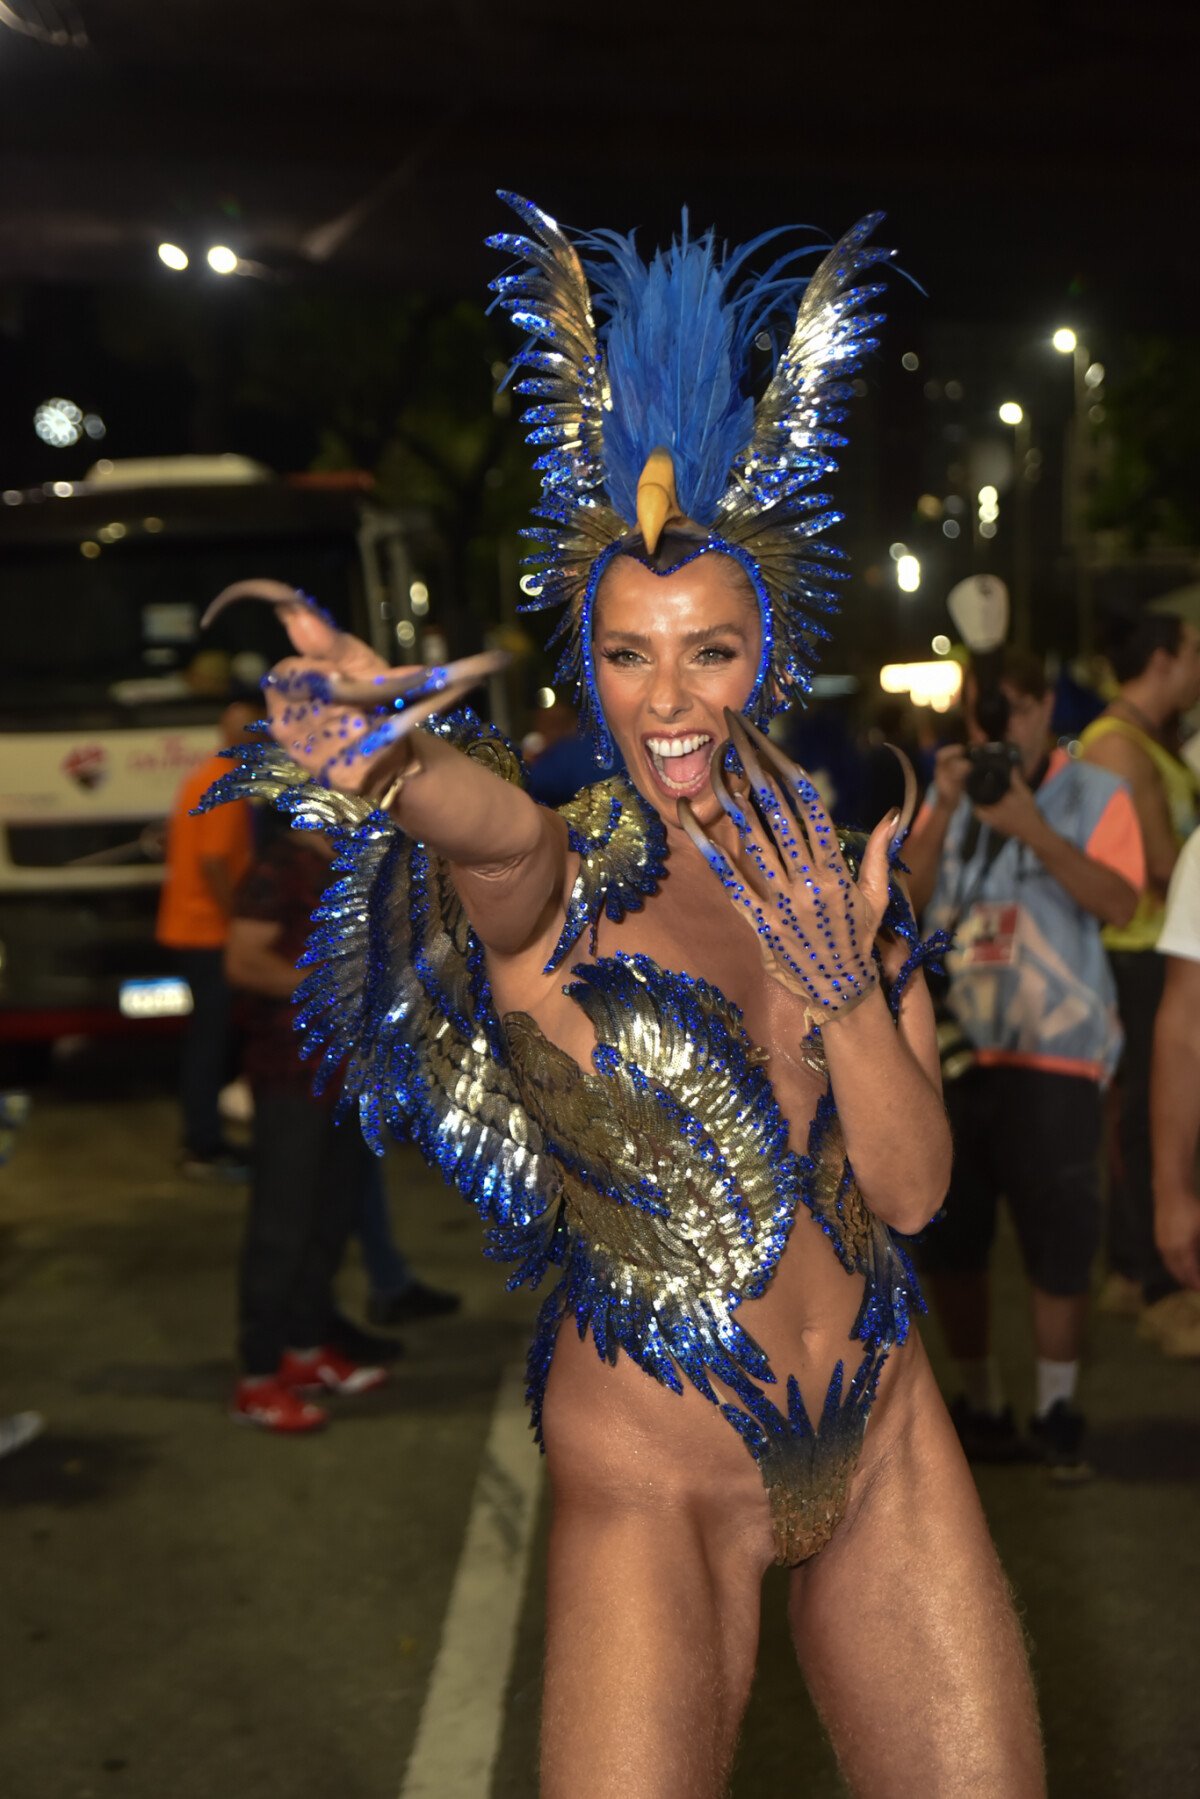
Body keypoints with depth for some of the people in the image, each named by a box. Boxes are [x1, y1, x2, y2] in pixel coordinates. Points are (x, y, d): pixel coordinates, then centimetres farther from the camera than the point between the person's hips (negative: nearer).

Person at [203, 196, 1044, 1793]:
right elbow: (499, 832, -35)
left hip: (890, 1447, 4)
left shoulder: (844, 883, 5)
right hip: (653, 1476, -4)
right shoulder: (555, 883, -9)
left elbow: (913, 1189, 0)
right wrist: (391, 762, -58)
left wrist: (843, 984, -16)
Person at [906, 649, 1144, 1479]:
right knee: (950, 1237, 8)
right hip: (951, 1044, 4)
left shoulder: (1094, 794, 1)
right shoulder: (953, 797, 13)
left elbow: (1120, 902, -13)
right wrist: (942, 810, -10)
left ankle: (1057, 1409, 10)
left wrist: (1031, 828, -19)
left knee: (1061, 1238, -5)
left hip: (1053, 1050, -4)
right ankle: (981, 1404, 21)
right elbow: (904, 901, 2)